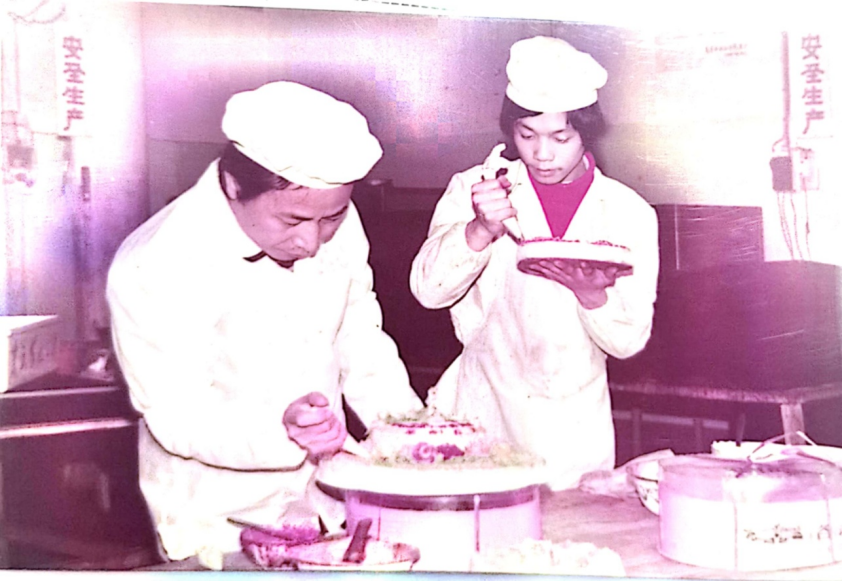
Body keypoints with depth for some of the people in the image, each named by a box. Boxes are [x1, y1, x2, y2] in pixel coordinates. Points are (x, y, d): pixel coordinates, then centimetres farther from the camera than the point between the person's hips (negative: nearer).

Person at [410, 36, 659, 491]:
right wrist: (481, 230, -26)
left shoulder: (630, 213, 1)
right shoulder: (476, 189, 1)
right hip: (481, 413, 0)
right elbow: (428, 290, -10)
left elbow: (630, 340, -1)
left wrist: (592, 294, -22)